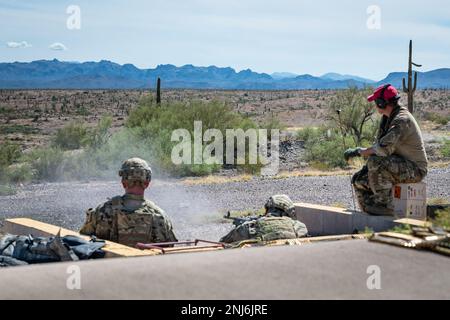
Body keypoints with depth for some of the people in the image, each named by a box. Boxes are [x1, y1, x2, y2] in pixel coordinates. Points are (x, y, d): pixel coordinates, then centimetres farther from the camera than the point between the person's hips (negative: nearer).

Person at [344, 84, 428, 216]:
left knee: (376, 162, -32)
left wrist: (359, 151, -18)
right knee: (359, 180, 3)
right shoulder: (388, 118, 9)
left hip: (415, 169, -10)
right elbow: (379, 145, 12)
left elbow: (383, 149, -31)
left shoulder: (402, 120, -22)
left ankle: (384, 205, -21)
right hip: (402, 166, 10)